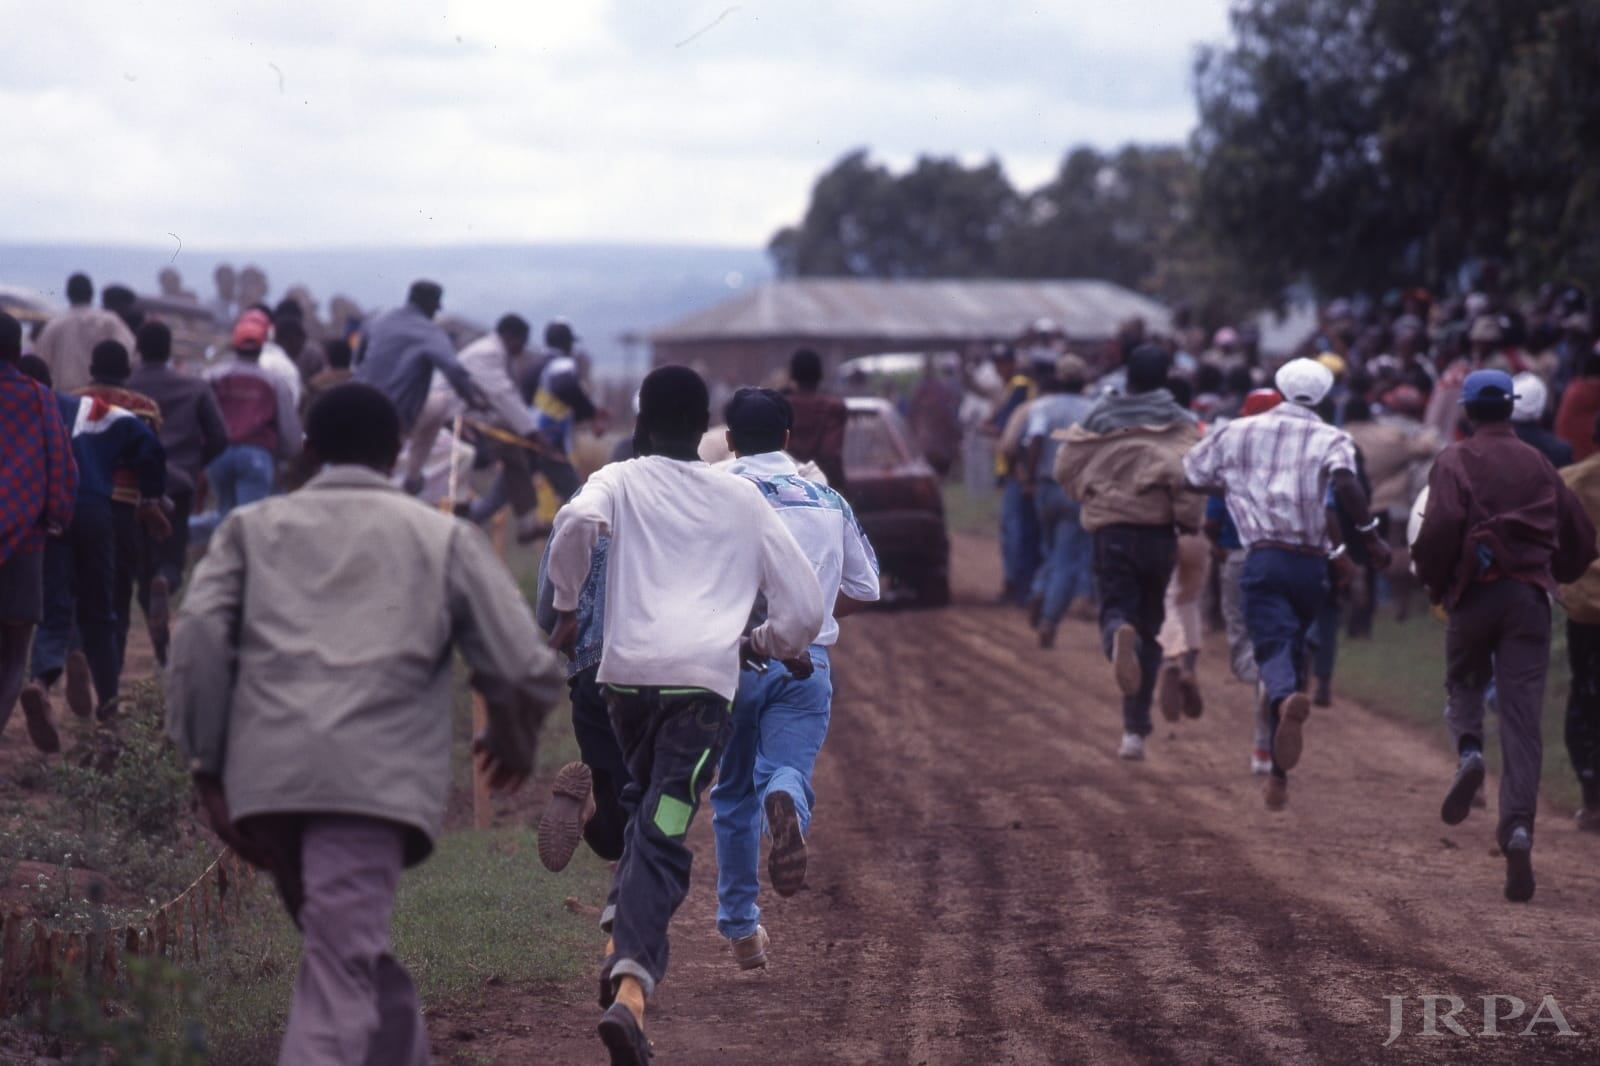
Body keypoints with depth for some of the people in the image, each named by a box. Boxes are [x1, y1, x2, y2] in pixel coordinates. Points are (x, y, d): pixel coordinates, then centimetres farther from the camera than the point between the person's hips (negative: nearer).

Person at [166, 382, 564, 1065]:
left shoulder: (253, 528, 22)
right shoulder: (443, 536, 18)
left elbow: (199, 640, 5)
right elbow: (525, 667, 11)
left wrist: (208, 768, 8)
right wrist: (513, 740, 31)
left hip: (268, 776, 3)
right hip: (375, 778, -3)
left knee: (349, 956, 21)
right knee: (342, 971, -12)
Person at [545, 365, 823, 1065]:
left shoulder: (619, 482, 15)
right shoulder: (742, 500, 19)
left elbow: (575, 524, -10)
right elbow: (805, 606, 17)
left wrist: (567, 608, 2)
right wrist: (764, 644, 36)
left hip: (626, 671, 1)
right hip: (706, 678, -1)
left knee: (644, 803, 28)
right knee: (663, 834, -11)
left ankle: (623, 944, 17)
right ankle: (632, 989, -29)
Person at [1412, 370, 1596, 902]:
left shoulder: (1456, 461, 1)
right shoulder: (1539, 465, 12)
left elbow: (1441, 525, -14)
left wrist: (1433, 581, 1)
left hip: (1474, 592, -2)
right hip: (1531, 595, 2)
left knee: (1465, 683, 23)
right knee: (1523, 717, -2)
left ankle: (1468, 750, -9)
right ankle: (1518, 828, -17)